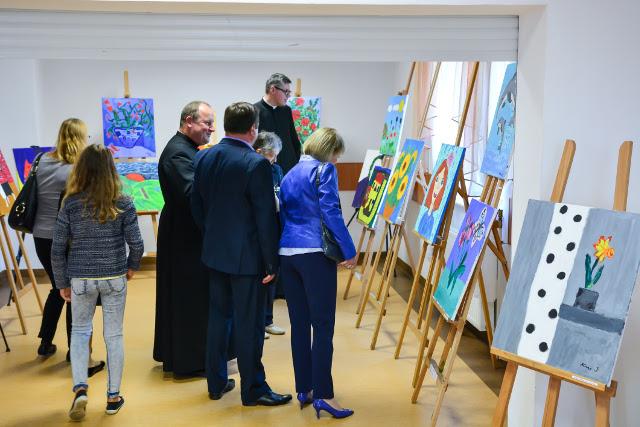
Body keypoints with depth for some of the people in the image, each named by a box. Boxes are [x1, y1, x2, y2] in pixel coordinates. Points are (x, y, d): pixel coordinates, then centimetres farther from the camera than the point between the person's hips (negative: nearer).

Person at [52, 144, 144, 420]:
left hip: (81, 279, 0)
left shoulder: (71, 204, -6)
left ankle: (80, 388, 2)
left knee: (80, 331, 19)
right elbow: (136, 244, -8)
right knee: (113, 335, 11)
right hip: (114, 278, 0)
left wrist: (62, 283, 8)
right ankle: (113, 397, 19)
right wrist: (132, 266, 12)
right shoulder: (123, 203, -8)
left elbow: (58, 249, -4)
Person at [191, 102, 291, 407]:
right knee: (249, 324, 2)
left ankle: (216, 382, 27)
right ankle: (253, 390, 13)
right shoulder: (256, 164, -18)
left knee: (218, 316, 16)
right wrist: (271, 261, -10)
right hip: (246, 256, -7)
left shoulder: (203, 158, 2)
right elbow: (266, 218, -17)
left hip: (214, 253, 7)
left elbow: (196, 206, 11)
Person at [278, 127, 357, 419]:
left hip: (287, 252, 7)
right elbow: (330, 212, -13)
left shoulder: (290, 174, 20)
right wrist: (350, 251, -11)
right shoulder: (324, 169, -2)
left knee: (299, 323, 11)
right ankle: (323, 395, -6)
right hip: (315, 253, -7)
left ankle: (303, 389, 18)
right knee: (323, 325, -5)